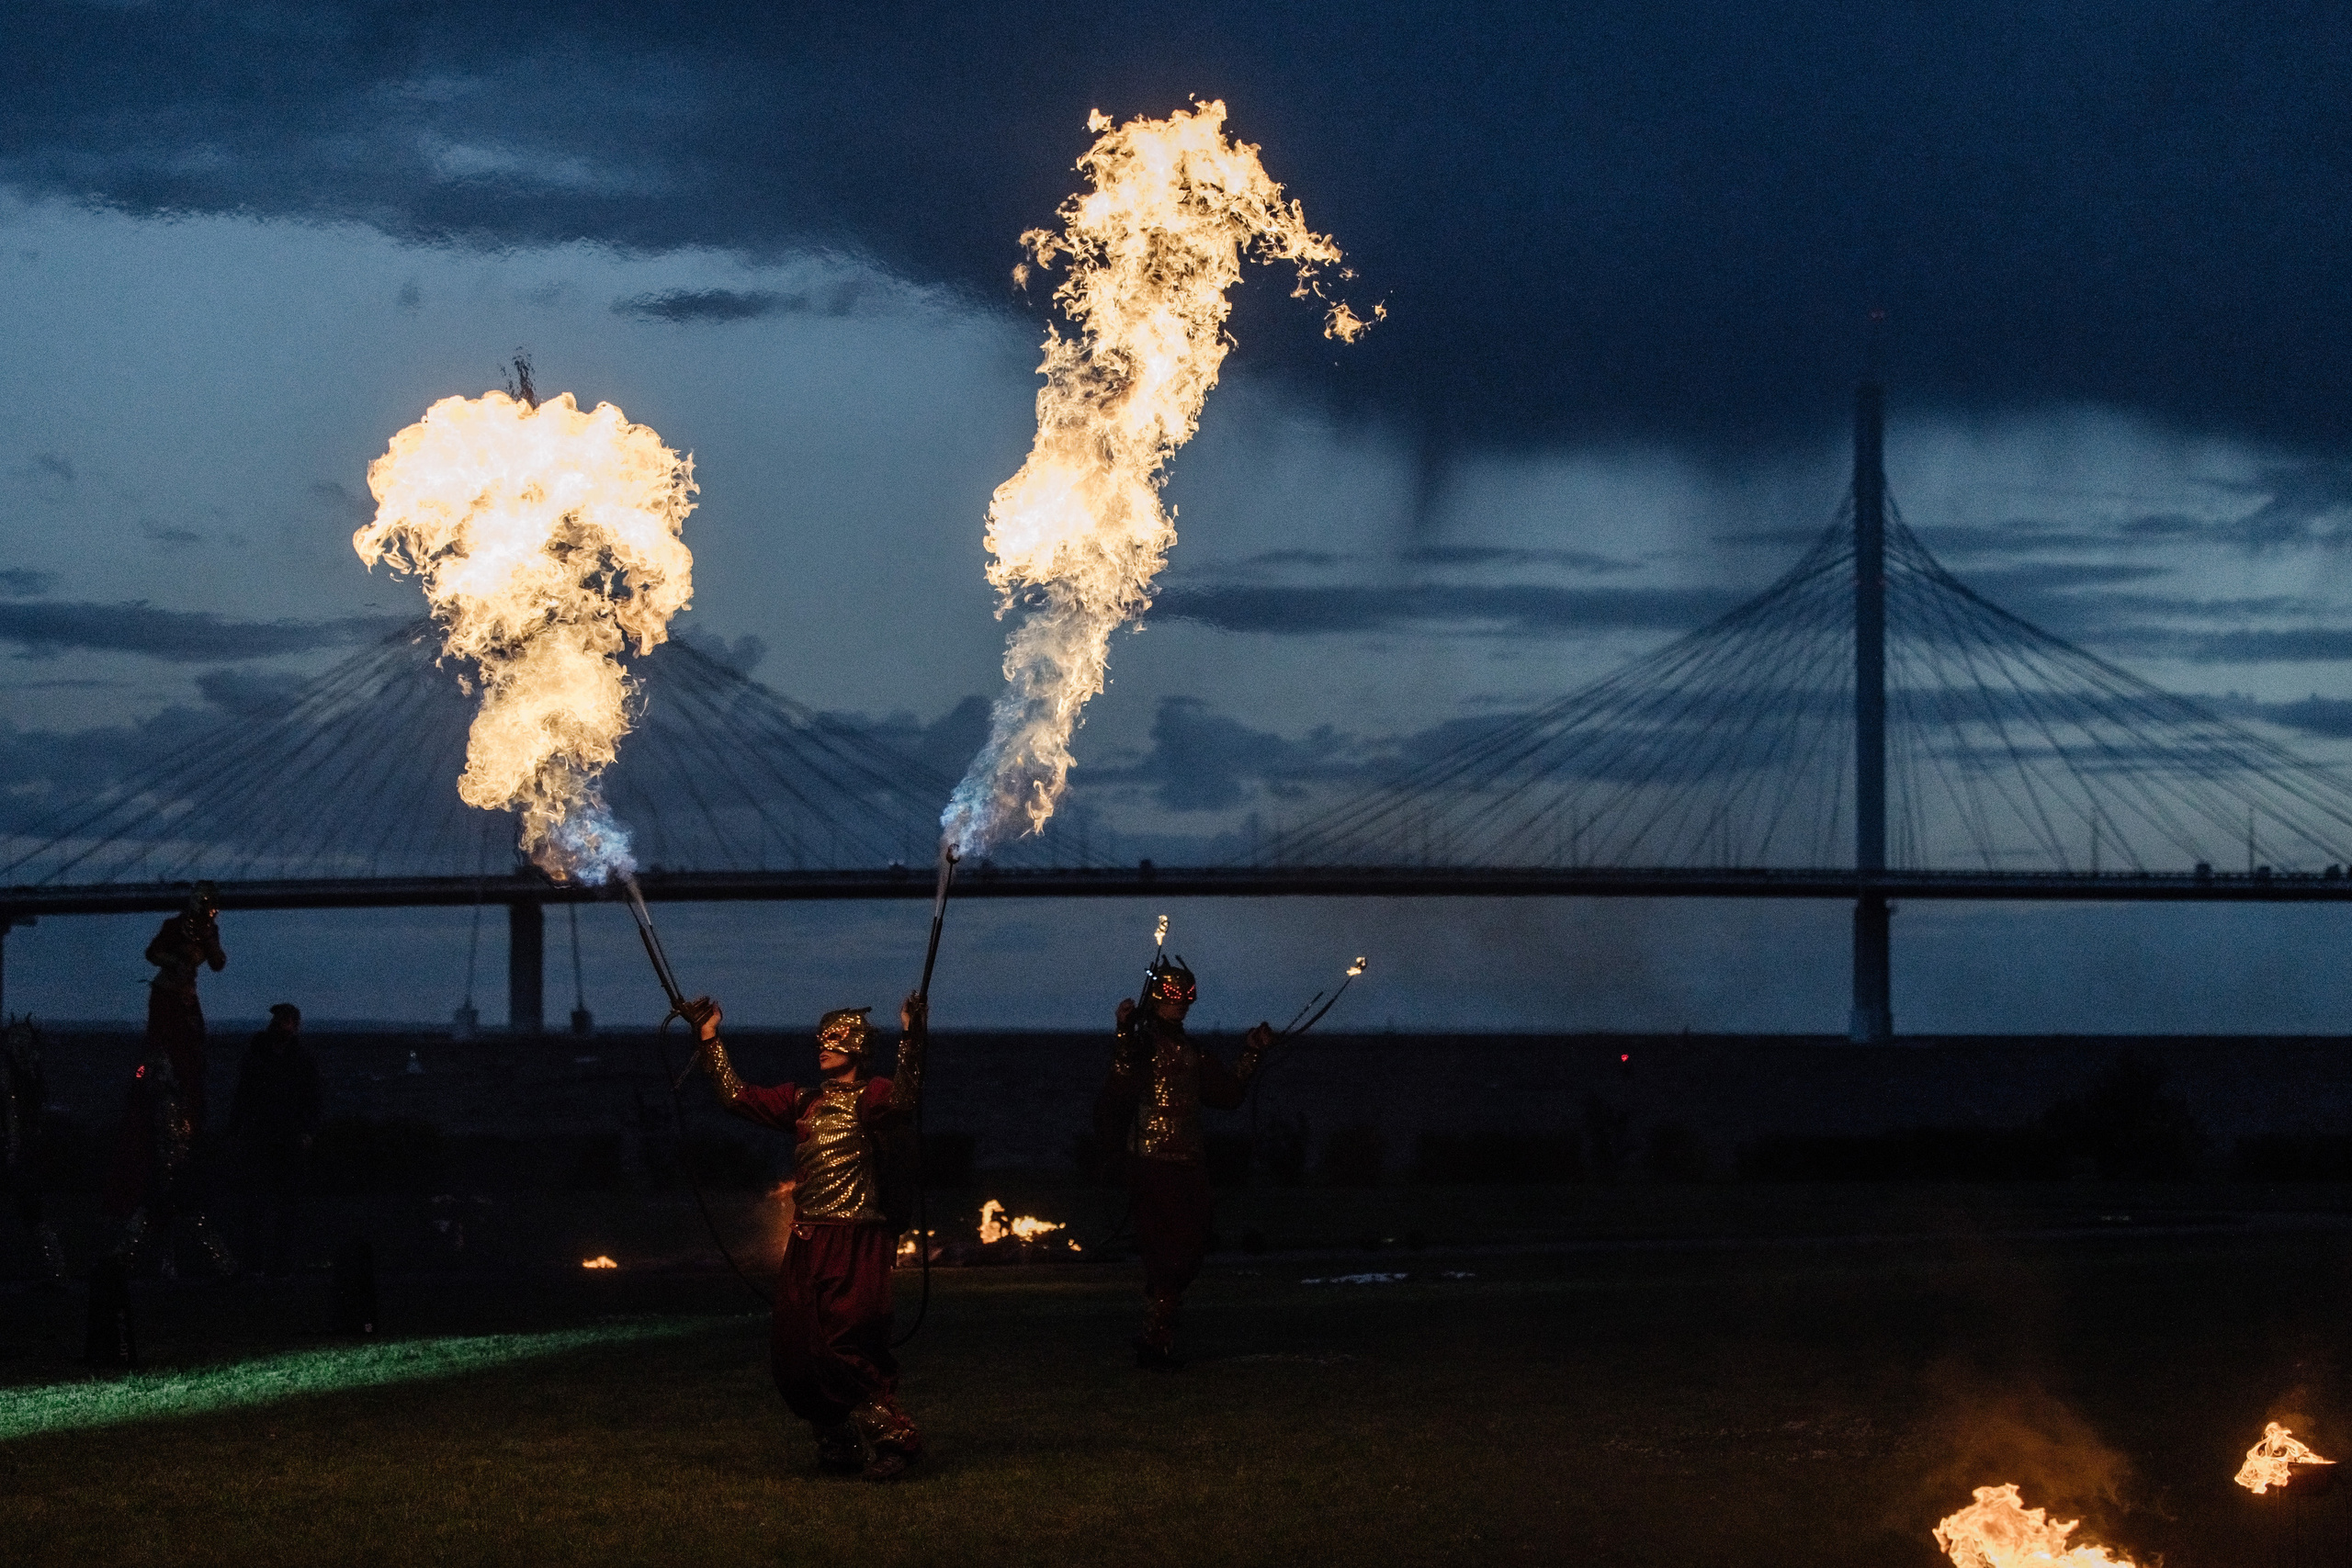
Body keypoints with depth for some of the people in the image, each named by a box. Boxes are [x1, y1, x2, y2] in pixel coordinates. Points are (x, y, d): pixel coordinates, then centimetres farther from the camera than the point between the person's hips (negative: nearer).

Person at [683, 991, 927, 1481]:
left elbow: (903, 1098, -24)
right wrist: (710, 1038, 20)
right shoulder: (801, 1102, 17)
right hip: (806, 1245, 7)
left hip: (854, 1246, -7)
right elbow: (736, 1095, 20)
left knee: (840, 1349, -14)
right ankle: (838, 1442, 22)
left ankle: (893, 1440, -4)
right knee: (791, 1351, 7)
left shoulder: (869, 1097, -2)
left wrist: (912, 1035, -35)